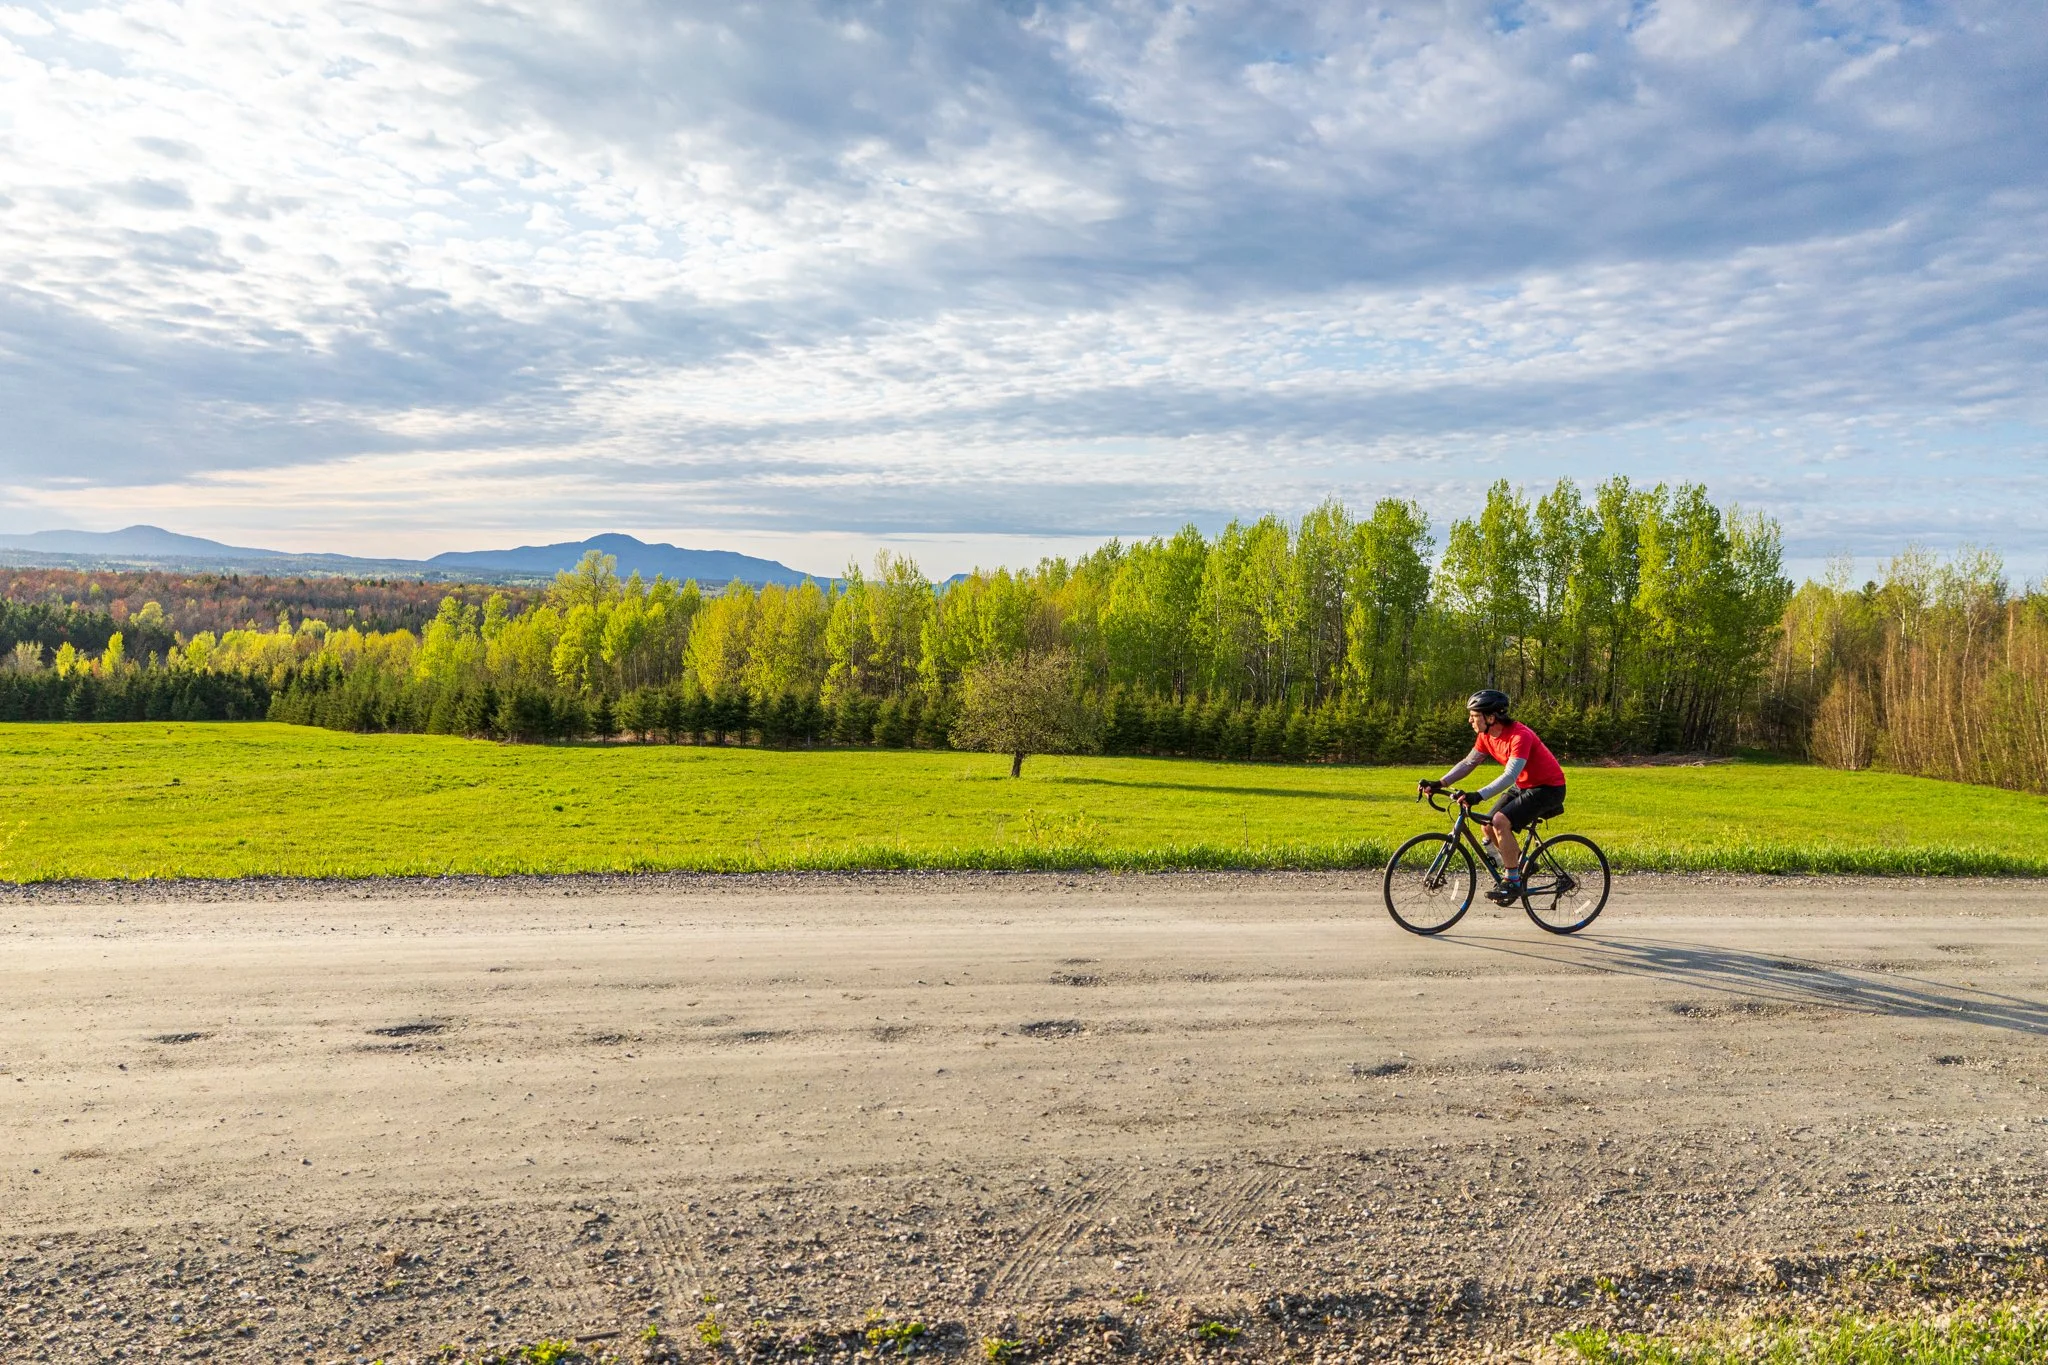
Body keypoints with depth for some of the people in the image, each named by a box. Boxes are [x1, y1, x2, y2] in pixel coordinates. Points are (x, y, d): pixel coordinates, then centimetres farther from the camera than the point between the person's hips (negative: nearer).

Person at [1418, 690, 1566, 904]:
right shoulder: (1486, 736, -3)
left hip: (1548, 788, -9)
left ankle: (1513, 882, -13)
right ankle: (1522, 864, 20)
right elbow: (1468, 763, 2)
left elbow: (1510, 776, -37)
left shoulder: (1519, 736, -29)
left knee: (1500, 821, -24)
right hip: (1524, 786, 9)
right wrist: (1439, 783, -9)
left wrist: (1477, 796, -47)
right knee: (1488, 826, -1)